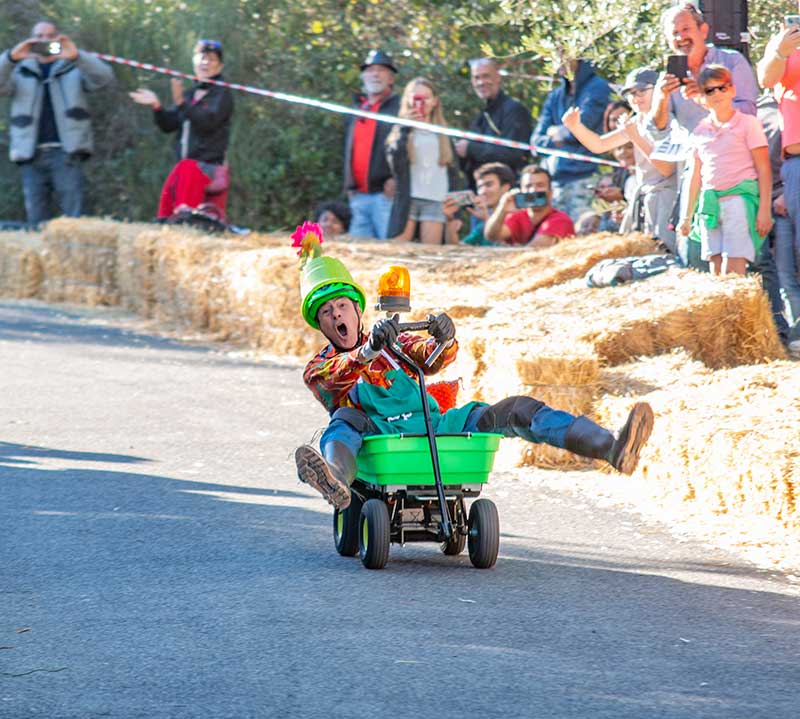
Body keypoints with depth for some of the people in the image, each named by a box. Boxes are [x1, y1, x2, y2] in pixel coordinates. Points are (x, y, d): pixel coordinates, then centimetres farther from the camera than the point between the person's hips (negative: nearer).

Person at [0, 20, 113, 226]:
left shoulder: (75, 68, 14)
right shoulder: (20, 71, 17)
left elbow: (103, 77, -3)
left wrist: (77, 56, -22)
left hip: (66, 152, -2)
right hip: (31, 155, 2)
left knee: (73, 216, -11)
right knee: (36, 220, -1)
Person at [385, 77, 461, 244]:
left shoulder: (443, 135, 15)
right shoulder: (401, 131, 8)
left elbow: (452, 172, 16)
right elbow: (395, 162, -8)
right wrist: (405, 129, -11)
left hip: (436, 201, 2)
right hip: (406, 199, -2)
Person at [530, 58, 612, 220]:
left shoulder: (597, 87, 1)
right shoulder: (555, 97, 19)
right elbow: (537, 140, 14)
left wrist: (555, 132, 8)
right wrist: (557, 142, -6)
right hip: (554, 180, 6)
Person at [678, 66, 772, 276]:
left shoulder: (748, 123, 1)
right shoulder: (700, 131, 15)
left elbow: (764, 170, -2)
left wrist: (765, 209, -9)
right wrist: (687, 216, 20)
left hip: (739, 198, -5)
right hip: (710, 203, 5)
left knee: (733, 270, -14)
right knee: (716, 271, 1)